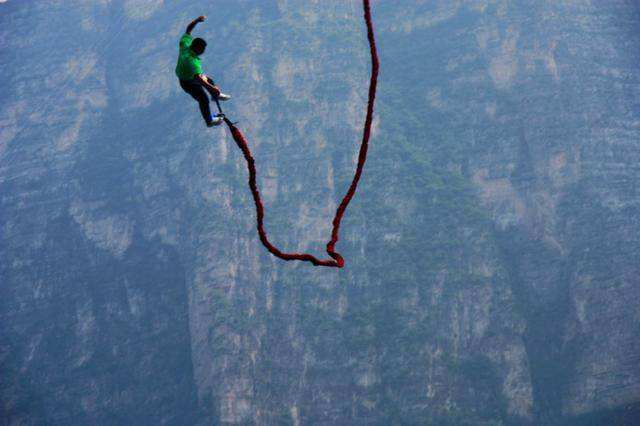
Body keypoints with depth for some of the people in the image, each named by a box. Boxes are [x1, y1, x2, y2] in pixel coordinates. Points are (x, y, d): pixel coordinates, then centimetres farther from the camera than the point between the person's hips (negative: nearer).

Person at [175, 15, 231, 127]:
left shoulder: (185, 44, -24)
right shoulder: (192, 61, -46)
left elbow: (188, 30, -9)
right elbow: (198, 78, -54)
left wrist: (197, 20, -20)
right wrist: (212, 88, -60)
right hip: (189, 83, -8)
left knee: (209, 81, 28)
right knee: (203, 100, 10)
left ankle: (216, 96, 59)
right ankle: (209, 120, 31)